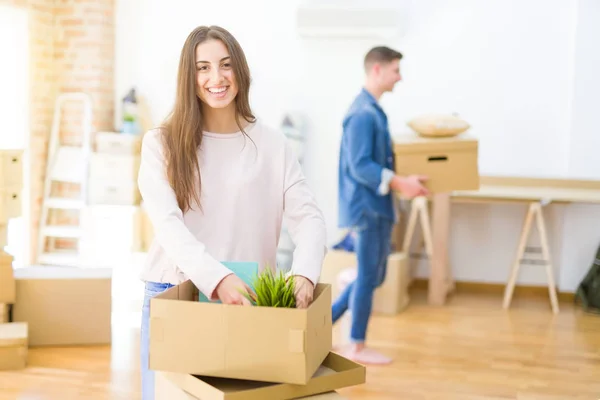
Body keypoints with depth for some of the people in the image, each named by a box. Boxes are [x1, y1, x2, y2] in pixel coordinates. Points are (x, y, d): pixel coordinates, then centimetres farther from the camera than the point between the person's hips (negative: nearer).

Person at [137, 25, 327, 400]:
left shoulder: (273, 144, 1)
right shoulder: (161, 143, -3)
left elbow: (308, 217, -8)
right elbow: (168, 225, -15)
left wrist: (303, 275, -29)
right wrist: (217, 279, -32)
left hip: (248, 297, 1)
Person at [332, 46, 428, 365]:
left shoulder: (374, 110, 14)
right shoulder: (363, 113, -18)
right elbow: (360, 166, -23)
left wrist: (403, 179, 16)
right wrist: (399, 183, -25)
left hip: (376, 206, 10)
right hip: (366, 206, -10)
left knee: (373, 276, 15)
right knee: (368, 277, 0)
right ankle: (357, 347, 13)